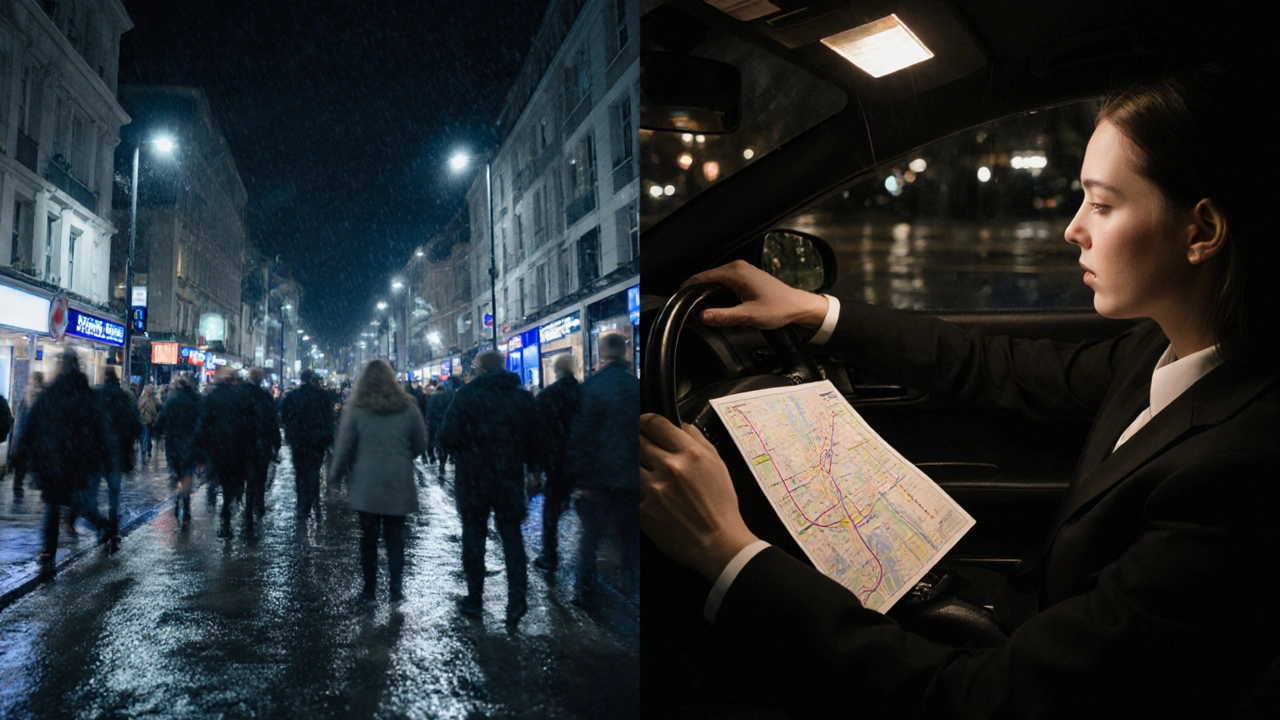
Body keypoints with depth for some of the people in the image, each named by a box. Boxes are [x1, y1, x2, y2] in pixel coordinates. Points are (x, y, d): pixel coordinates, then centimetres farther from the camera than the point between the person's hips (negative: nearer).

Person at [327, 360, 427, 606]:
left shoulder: (356, 410, -5)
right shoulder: (408, 408, -1)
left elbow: (344, 447, -3)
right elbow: (420, 445, 6)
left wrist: (336, 473, 11)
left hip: (366, 486, -1)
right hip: (399, 484, 1)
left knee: (368, 538, 10)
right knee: (395, 537, 9)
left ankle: (369, 591, 16)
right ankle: (396, 591, 9)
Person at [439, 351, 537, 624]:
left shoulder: (467, 394, -10)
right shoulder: (523, 396, 0)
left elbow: (448, 437, -15)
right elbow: (534, 438, 0)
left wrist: (459, 450, 5)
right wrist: (531, 466, 15)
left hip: (473, 479, -2)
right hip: (510, 480, 2)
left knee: (474, 536, 12)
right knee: (512, 538, 11)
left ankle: (474, 599, 19)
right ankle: (516, 602, 6)